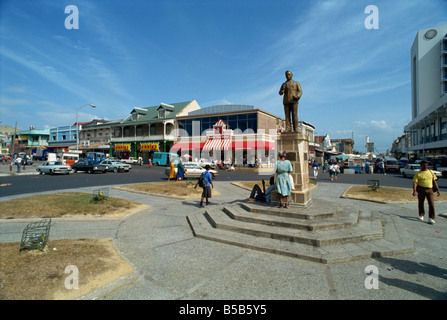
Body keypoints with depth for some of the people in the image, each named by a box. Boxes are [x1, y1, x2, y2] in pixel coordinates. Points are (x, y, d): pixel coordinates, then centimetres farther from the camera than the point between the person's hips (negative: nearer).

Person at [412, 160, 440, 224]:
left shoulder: (431, 172, 9)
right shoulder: (418, 173, -2)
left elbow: (434, 181, 12)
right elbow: (415, 182, -9)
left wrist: (438, 190, 7)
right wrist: (414, 190, -21)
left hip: (430, 190, 2)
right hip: (421, 189, -2)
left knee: (431, 204, -6)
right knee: (420, 203, 9)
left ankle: (431, 218, -3)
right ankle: (421, 215, 27)